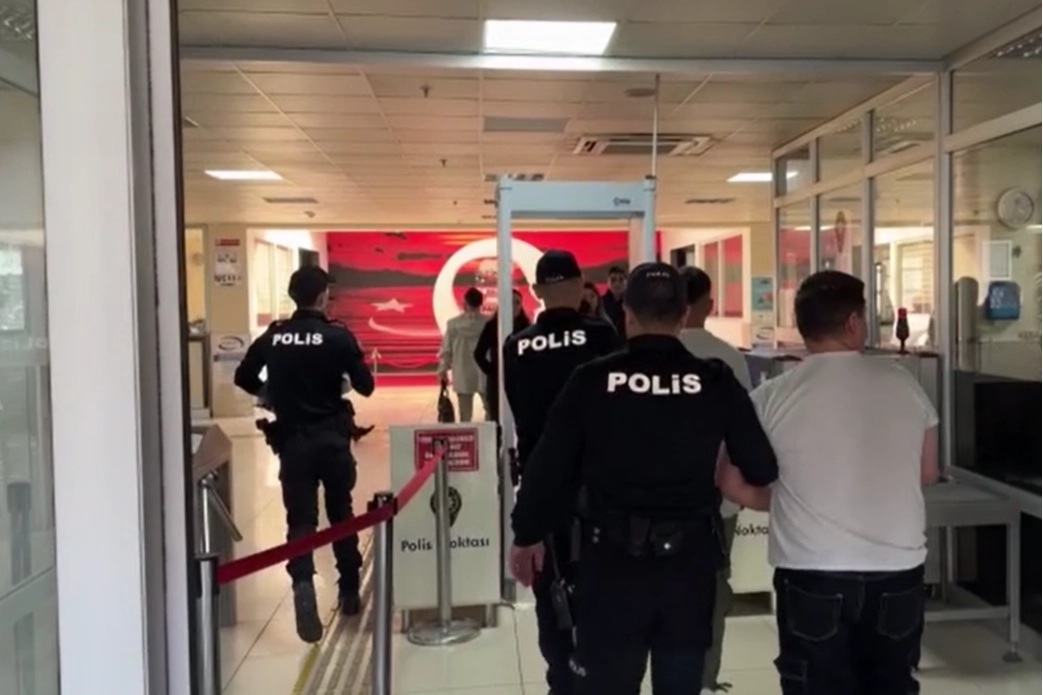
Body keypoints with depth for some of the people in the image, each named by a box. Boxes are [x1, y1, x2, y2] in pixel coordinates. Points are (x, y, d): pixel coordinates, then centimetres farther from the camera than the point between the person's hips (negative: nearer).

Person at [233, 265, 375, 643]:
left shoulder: (273, 336, 0)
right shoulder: (338, 336, -9)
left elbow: (243, 378, 7)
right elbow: (365, 387, -6)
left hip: (291, 440, 1)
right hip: (332, 438, -1)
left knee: (300, 519, 3)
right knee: (341, 513, 15)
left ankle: (303, 584, -21)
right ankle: (349, 590, 24)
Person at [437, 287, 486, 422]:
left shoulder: (453, 324, -7)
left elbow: (446, 350, -2)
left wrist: (443, 370, 10)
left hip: (463, 377, 0)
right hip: (485, 375, 0)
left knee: (465, 416, 9)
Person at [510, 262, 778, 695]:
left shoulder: (592, 381, -10)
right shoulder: (716, 382, -7)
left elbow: (549, 466, -5)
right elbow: (763, 469, -4)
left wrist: (526, 535, 9)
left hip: (612, 561, -1)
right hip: (690, 561, 2)